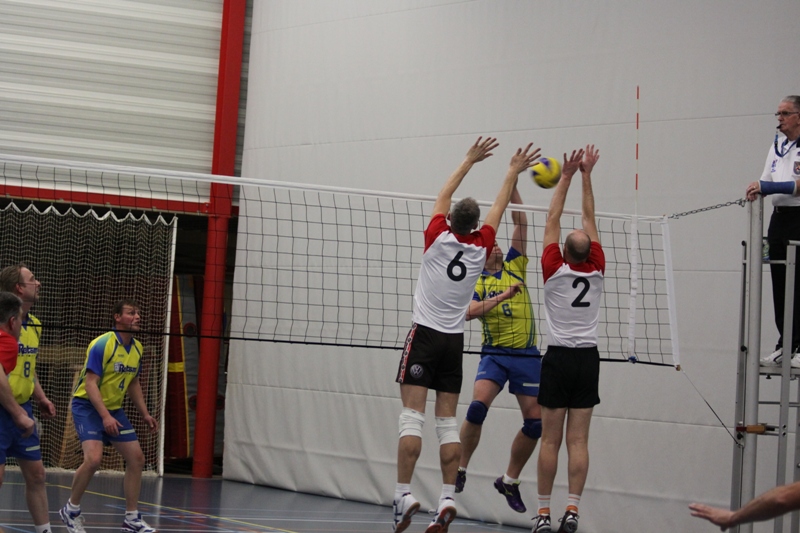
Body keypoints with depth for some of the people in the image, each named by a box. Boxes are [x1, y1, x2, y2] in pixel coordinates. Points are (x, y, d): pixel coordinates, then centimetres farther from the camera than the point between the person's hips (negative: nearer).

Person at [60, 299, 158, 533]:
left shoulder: (137, 348, 4)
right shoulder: (102, 345, -19)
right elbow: (90, 384, -22)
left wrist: (145, 414, 11)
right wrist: (105, 416, -30)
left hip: (114, 408, 8)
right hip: (88, 406, -8)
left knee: (136, 459, 3)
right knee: (93, 458, -24)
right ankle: (71, 509, -2)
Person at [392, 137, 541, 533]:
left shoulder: (439, 239, -7)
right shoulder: (481, 248, 1)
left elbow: (443, 195, 8)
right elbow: (499, 207, 15)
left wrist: (469, 160, 17)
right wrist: (513, 172, 27)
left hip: (425, 335, -3)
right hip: (454, 340, 4)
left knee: (412, 416, -9)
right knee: (447, 422, 4)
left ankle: (404, 494, -19)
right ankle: (447, 498, -5)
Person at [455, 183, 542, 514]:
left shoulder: (515, 266, 13)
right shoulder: (477, 282, 7)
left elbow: (520, 223, 6)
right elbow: (469, 312, -12)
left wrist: (512, 187, -2)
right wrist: (503, 295, -18)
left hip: (527, 354, 3)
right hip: (495, 353, -3)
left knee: (535, 421, -2)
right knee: (478, 406, -24)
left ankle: (510, 481, 14)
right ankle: (460, 469, -9)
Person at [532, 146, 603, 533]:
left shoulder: (555, 270, -8)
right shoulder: (596, 271, -2)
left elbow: (553, 219, -2)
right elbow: (589, 220, 6)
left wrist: (566, 177, 2)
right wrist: (586, 175, 9)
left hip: (558, 358, -2)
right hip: (588, 358, 2)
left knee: (551, 440, -1)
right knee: (578, 441, -1)